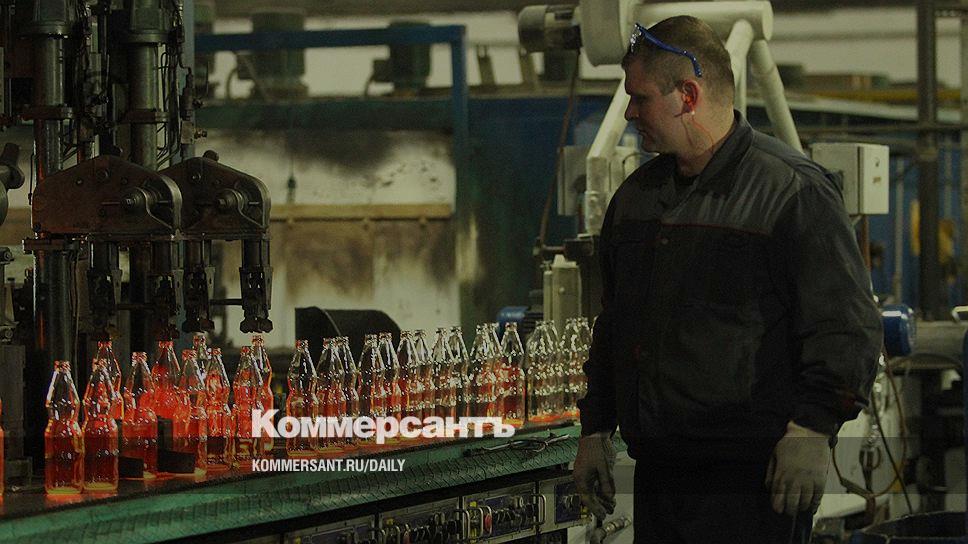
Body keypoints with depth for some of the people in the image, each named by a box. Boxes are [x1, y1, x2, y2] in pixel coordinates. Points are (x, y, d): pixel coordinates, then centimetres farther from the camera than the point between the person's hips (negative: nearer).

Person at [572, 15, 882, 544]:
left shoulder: (793, 189, -7)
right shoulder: (637, 193, 17)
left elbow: (848, 326, -11)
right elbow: (611, 327, 27)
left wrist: (812, 427, -20)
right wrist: (595, 430, 22)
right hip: (656, 471, 7)